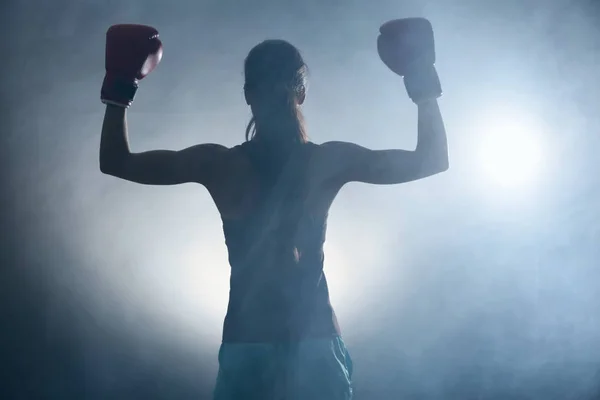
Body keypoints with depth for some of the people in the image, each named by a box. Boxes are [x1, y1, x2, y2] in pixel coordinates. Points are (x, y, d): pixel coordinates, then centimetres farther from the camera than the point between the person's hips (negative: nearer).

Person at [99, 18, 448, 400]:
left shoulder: (220, 164, -7)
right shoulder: (329, 161, -5)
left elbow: (116, 163, 3)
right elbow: (433, 160, 5)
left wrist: (119, 87, 9)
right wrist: (424, 85, 11)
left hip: (247, 345, 0)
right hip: (317, 343, 1)